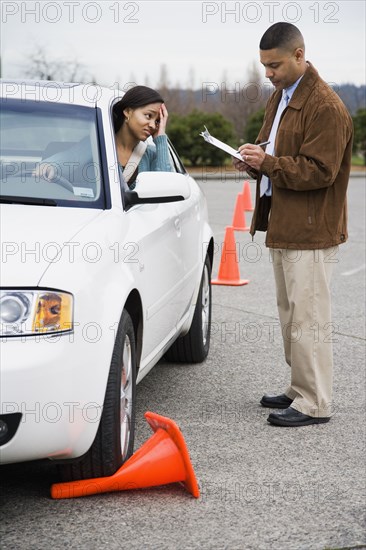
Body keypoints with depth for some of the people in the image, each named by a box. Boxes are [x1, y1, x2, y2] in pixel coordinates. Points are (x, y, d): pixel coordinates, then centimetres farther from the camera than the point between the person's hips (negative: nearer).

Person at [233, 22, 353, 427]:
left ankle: (314, 404, 1)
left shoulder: (326, 107, -17)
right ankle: (300, 389, 28)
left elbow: (319, 170, -21)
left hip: (310, 230, -10)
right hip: (282, 225, 10)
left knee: (307, 319, -6)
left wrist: (267, 162, -22)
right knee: (290, 314, 17)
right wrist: (254, 159, 2)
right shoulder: (279, 97, 14)